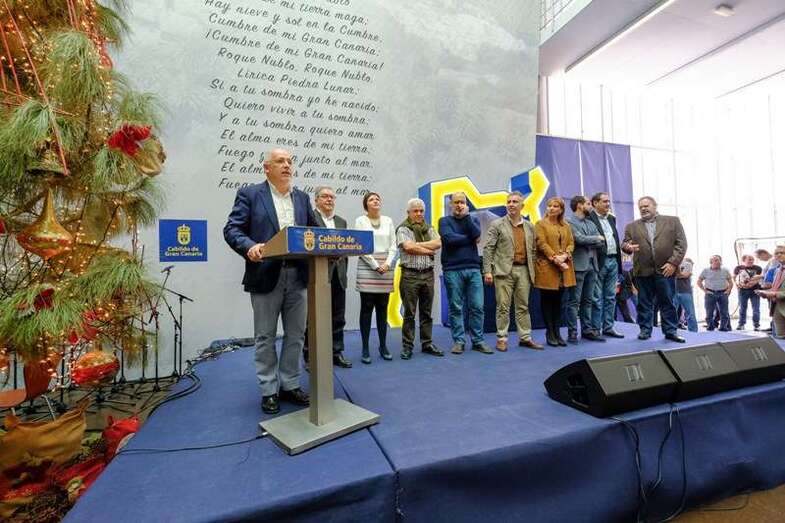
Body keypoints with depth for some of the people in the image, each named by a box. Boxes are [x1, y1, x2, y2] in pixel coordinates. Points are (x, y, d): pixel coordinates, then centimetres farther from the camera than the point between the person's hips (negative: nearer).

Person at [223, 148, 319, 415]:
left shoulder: (302, 198, 14)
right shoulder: (250, 194, 2)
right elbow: (232, 229, -5)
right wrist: (249, 247, -24)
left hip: (298, 276, 4)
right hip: (266, 276, -4)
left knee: (295, 335, 11)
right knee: (265, 337, 7)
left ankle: (290, 385, 26)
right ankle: (269, 390, 22)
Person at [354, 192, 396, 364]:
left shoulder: (388, 221, 13)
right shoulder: (360, 221, 2)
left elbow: (393, 246, 8)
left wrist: (387, 263, -7)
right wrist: (375, 265, -12)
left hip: (386, 268, 3)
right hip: (367, 268, -3)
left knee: (383, 309, 7)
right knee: (367, 308, -1)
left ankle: (383, 346, 16)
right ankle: (365, 348, 7)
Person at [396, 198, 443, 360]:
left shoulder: (429, 229, 15)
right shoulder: (403, 229, 0)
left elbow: (438, 243, -2)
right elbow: (408, 247, -17)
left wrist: (417, 244, -10)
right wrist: (429, 250, -5)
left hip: (428, 274, 5)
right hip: (410, 275, -4)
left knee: (427, 312, 11)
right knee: (409, 313, 1)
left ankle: (427, 344, 21)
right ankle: (407, 346, 11)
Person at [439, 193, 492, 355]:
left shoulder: (473, 219, 16)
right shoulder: (445, 221, 7)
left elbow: (476, 235, -6)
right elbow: (449, 238, -13)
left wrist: (466, 215, -3)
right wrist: (470, 239, -4)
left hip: (473, 269, 3)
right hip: (452, 270, -3)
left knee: (477, 307, 3)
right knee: (456, 308, 2)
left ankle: (478, 341, 14)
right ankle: (458, 341, 12)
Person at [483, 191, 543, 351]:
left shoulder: (529, 226, 14)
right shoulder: (497, 224, 1)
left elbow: (533, 250, 17)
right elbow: (488, 248, -5)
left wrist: (533, 270, 9)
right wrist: (487, 271, -12)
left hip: (524, 270, 4)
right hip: (504, 271, -4)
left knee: (523, 306, 10)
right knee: (503, 307, -1)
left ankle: (525, 338, 20)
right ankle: (501, 339, 9)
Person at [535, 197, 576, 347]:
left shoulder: (566, 226, 17)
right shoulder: (540, 224, 2)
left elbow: (571, 243, 8)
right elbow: (542, 243, -9)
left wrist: (565, 255, -11)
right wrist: (555, 258, -18)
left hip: (563, 268, 5)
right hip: (546, 267, -5)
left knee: (558, 301, 9)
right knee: (547, 300, 1)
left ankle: (557, 332, 17)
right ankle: (549, 333, 9)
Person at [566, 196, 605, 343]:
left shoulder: (591, 223, 19)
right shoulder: (569, 222, -5)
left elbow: (601, 243, 11)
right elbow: (579, 239, -18)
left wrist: (587, 243, -6)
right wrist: (596, 238, -1)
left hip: (591, 266, 7)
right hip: (578, 266, -7)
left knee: (587, 300, 11)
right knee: (574, 301, -3)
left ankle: (587, 330, 19)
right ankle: (572, 333, 2)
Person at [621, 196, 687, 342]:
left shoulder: (672, 221, 9)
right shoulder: (631, 226, 12)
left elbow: (681, 243, 3)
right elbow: (624, 243, 7)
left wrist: (673, 262, -8)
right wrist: (628, 247, -17)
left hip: (665, 269, -1)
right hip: (642, 271, 1)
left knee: (667, 302, 5)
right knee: (644, 303, 6)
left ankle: (670, 331, 15)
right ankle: (645, 330, 15)